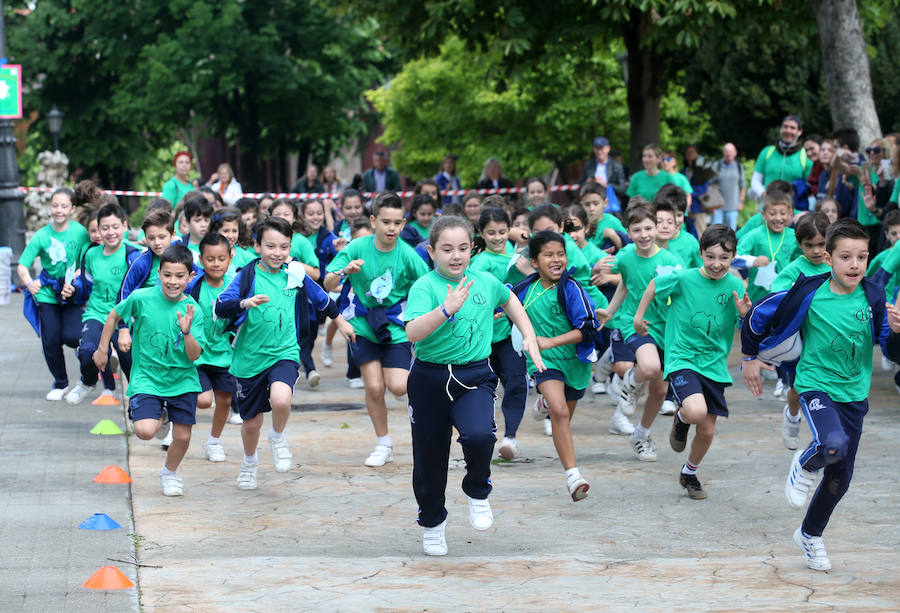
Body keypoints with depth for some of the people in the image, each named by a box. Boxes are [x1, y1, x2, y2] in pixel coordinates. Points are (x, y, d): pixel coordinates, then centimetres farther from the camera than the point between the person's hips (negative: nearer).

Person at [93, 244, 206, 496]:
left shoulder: (193, 310, -10)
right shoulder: (142, 298, -12)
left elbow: (194, 355, -13)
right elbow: (114, 316, 8)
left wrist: (187, 332, -31)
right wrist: (102, 349, 11)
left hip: (182, 380, 1)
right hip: (147, 378, -1)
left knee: (182, 436, 1)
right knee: (144, 431, -19)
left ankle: (169, 473, 34)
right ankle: (160, 418, 19)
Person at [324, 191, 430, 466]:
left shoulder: (407, 255, -12)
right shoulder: (357, 248, -10)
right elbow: (328, 285, -9)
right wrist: (344, 271, -29)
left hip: (397, 328, -1)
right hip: (364, 326, 1)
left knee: (398, 387, -15)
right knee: (374, 386, -6)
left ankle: (416, 375, 23)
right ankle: (383, 444, 15)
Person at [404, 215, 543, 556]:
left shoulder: (485, 282, 2)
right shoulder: (424, 287, -12)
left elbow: (509, 300, 26)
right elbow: (413, 332, -29)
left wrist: (529, 336, 18)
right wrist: (447, 308, -40)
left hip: (475, 377, 1)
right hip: (430, 378, -1)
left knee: (479, 435, -27)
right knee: (429, 457, 9)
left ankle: (478, 493, 3)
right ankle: (433, 524, 35)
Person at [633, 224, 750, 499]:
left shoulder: (734, 286, -3)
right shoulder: (684, 278, -12)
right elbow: (654, 286, 7)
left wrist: (744, 314, -21)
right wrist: (639, 317, 13)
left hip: (714, 364, 4)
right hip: (682, 359, -4)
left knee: (707, 431, 7)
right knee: (697, 412, -29)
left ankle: (689, 473, 36)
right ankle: (681, 419, 9)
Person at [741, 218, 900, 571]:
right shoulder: (809, 295, -15)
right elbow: (759, 316, -1)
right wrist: (750, 357, 10)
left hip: (854, 394, 4)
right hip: (816, 385, -4)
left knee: (841, 476, 12)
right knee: (834, 444, -33)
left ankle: (810, 535, 37)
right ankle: (805, 466, 4)